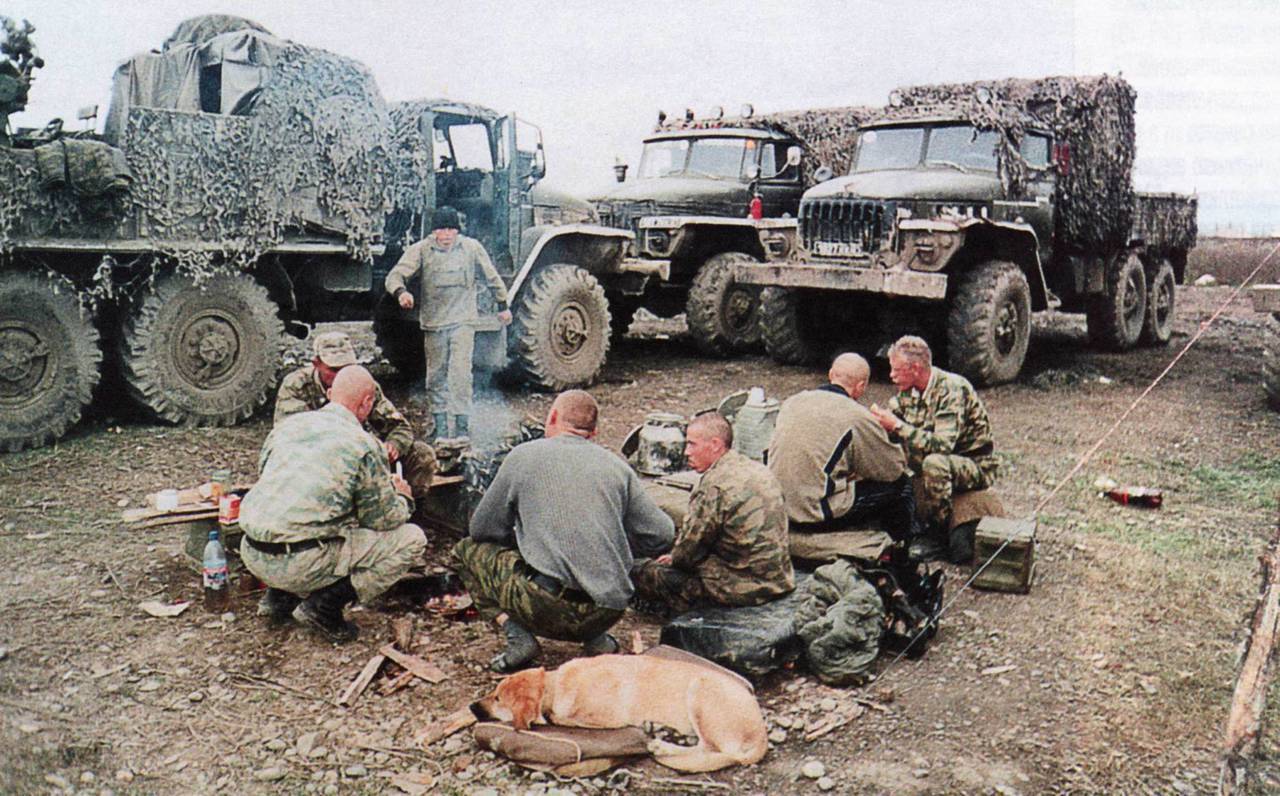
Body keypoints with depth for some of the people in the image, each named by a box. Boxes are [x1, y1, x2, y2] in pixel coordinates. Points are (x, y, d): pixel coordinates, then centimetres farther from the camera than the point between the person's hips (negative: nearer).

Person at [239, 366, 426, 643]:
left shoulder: (287, 425, 11)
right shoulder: (365, 446, -6)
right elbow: (383, 519, -1)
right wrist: (403, 499, 23)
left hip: (252, 554, 7)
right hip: (301, 563, -7)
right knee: (412, 539, 3)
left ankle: (279, 596, 21)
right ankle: (325, 604, -3)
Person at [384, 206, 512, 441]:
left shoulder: (471, 247, -1)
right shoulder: (421, 250, -4)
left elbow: (491, 277, 12)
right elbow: (395, 275, -11)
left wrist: (503, 305, 20)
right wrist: (401, 292, -34)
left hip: (463, 320, -1)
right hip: (433, 322, 1)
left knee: (460, 372, -12)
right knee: (436, 375, 8)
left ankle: (462, 425, -5)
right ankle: (440, 425, 20)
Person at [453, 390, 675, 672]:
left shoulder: (524, 455, 5)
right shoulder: (617, 466, 12)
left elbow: (483, 529, 11)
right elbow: (662, 537, 10)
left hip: (548, 605, -4)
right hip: (609, 612, 4)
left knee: (469, 550, 17)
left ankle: (518, 636, 0)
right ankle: (597, 639, 12)